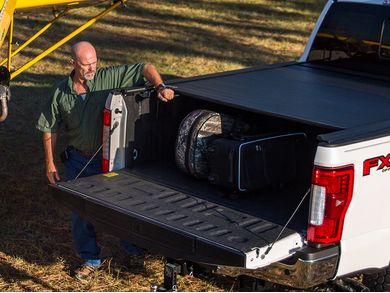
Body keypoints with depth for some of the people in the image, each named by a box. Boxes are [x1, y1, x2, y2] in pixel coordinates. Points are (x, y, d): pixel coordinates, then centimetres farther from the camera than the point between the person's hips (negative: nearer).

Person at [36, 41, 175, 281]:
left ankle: (136, 248, 34)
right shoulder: (61, 93, -5)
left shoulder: (109, 78, -13)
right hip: (79, 161, 2)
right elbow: (49, 128, 4)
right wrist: (50, 164, 1)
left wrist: (161, 87, -30)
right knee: (81, 213, 9)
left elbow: (145, 68, -11)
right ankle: (91, 259, 28)